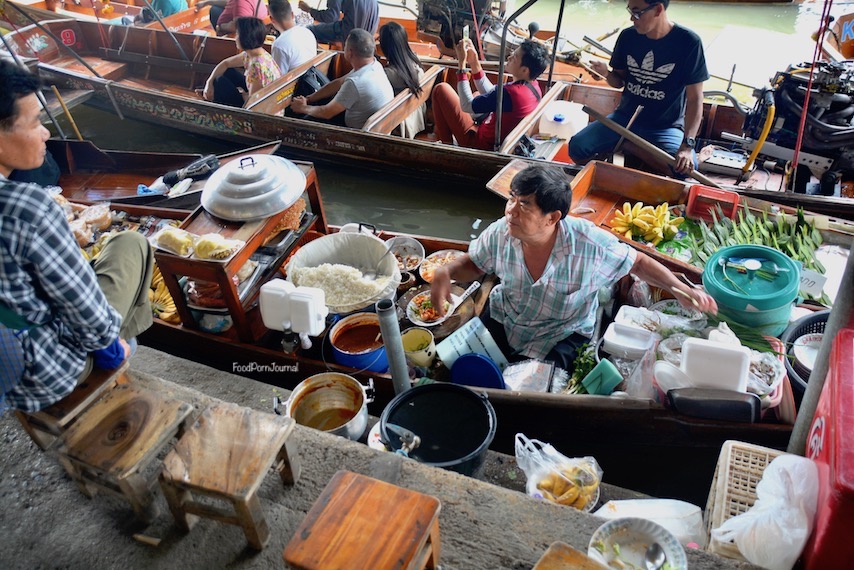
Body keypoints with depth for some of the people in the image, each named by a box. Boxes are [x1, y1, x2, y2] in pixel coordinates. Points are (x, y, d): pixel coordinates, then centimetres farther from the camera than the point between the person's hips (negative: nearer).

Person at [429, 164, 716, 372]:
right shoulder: (500, 234, -18)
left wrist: (680, 288, -22)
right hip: (504, 321, 3)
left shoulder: (590, 244, -27)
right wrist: (445, 272, -19)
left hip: (561, 335, -3)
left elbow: (638, 262, -9)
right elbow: (472, 264, 3)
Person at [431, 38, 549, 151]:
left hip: (480, 143, -9)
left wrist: (462, 63, -18)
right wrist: (474, 62, 0)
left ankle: (445, 144, 9)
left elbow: (466, 106, -22)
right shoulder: (533, 86, -5)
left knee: (441, 90, -2)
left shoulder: (509, 93, -33)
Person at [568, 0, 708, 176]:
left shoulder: (688, 42, -14)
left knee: (685, 168, -31)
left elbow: (695, 98, -13)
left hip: (666, 127, -3)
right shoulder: (628, 36, -2)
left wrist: (687, 145, -26)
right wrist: (606, 73, -15)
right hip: (625, 117, 3)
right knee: (577, 147, -17)